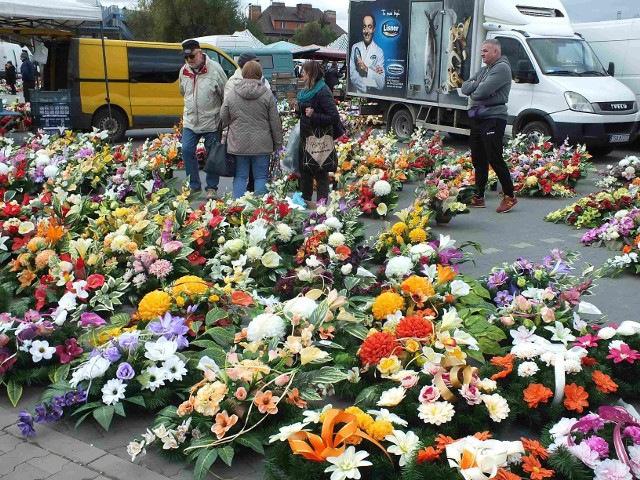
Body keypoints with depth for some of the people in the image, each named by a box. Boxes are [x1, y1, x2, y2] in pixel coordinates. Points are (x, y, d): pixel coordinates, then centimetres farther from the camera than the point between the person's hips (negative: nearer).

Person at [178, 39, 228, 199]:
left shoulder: (215, 69, -13)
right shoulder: (184, 71, 2)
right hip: (190, 120, 4)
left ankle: (212, 188, 18)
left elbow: (226, 95, -7)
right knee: (187, 150, -3)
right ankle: (194, 184, 11)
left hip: (211, 122, -4)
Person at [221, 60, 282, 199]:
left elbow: (223, 118, 5)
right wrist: (278, 144, 6)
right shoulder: (267, 94, -4)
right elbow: (275, 122, -1)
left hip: (238, 144, 1)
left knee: (240, 177, 8)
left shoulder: (232, 94, 0)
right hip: (261, 144, -1)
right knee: (261, 177, 6)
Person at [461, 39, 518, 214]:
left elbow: (482, 91, -19)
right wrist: (476, 85, -7)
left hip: (493, 118, -9)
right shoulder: (483, 70, 22)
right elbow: (465, 87, 12)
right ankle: (478, 197, 20)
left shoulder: (502, 68, -9)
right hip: (477, 118, 9)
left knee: (495, 159, -10)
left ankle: (510, 196, -1)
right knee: (478, 160, 12)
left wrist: (473, 91, 1)